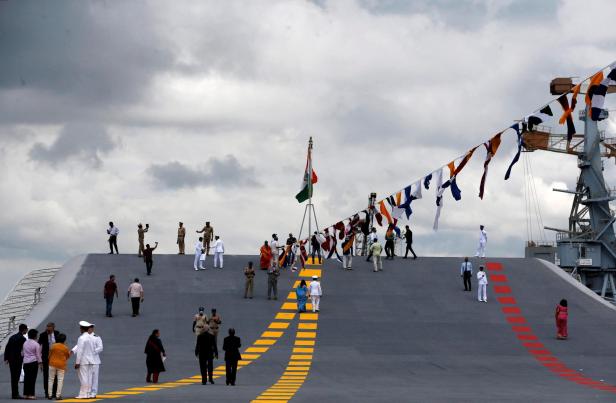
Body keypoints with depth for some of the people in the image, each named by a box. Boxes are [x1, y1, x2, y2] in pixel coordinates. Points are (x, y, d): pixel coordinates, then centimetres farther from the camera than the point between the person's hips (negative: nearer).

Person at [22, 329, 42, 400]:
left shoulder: (25, 343, 6)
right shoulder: (36, 344, -9)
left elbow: (22, 353, 13)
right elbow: (38, 354, -5)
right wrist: (40, 362, 3)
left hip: (25, 362, 5)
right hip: (33, 362, -5)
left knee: (26, 378, 9)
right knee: (32, 378, -2)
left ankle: (25, 394, 11)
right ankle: (31, 394, -3)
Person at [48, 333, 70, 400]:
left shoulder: (53, 346, -4)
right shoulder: (65, 348, -5)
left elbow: (49, 355, 5)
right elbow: (68, 356, 8)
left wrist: (49, 361, 23)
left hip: (52, 364, 1)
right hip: (61, 365, -1)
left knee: (51, 379, 9)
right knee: (60, 380, 2)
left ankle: (50, 395, 8)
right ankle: (58, 396, -4)